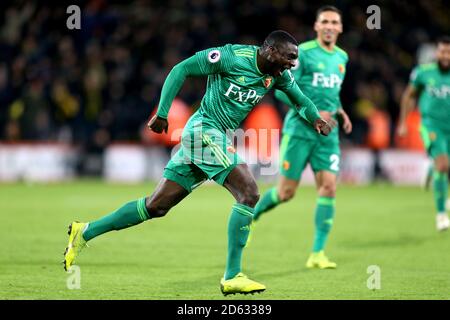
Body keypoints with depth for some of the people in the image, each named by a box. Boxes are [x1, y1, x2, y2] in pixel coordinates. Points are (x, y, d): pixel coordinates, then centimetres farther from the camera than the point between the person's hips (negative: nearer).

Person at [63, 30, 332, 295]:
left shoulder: (280, 74, 5)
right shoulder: (232, 57, -16)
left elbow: (301, 100, 18)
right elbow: (181, 70, -10)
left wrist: (316, 118, -4)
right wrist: (162, 113, -12)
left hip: (220, 137, 8)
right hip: (205, 130, -8)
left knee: (157, 206, 10)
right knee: (249, 193, -18)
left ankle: (86, 232, 18)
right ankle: (232, 277, -16)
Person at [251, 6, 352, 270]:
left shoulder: (342, 57, 12)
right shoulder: (302, 53, -8)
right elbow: (281, 89, -11)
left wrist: (340, 111, 7)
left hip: (328, 133, 5)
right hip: (299, 130, -5)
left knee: (329, 187, -9)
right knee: (286, 192, -2)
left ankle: (317, 253, -4)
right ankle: (251, 214, 29)